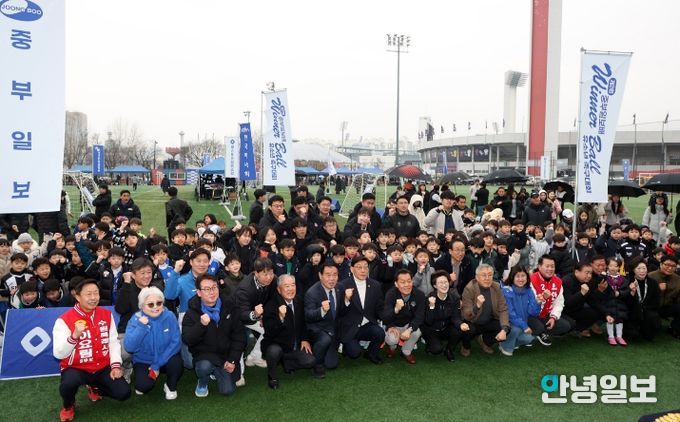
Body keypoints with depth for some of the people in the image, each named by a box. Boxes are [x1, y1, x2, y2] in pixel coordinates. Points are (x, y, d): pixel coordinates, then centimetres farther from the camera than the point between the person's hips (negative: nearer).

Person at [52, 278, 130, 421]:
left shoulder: (107, 315, 1)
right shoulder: (64, 320, -14)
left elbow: (113, 342, 4)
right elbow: (59, 354, -19)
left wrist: (116, 365, -8)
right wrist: (74, 335, -35)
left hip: (103, 368, 4)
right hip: (76, 368, -4)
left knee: (123, 393, -12)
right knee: (68, 384, -37)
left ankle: (95, 388, 23)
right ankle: (68, 406, 2)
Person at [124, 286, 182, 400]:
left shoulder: (169, 316, -14)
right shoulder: (136, 319, -14)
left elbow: (175, 343, -15)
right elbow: (129, 347, -23)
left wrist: (157, 364, -19)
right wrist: (141, 327, -33)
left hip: (165, 359, 1)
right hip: (143, 361, 0)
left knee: (176, 362, -31)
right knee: (143, 386, -26)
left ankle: (171, 386, 1)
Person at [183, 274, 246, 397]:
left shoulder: (230, 306, -5)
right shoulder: (192, 312, -7)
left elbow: (239, 335, -2)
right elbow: (187, 340, -14)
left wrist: (232, 360, -8)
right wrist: (201, 325, -32)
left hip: (226, 355, 2)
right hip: (204, 355, -2)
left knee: (228, 390, -7)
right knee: (205, 367, -34)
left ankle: (217, 372, 27)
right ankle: (202, 383, 3)